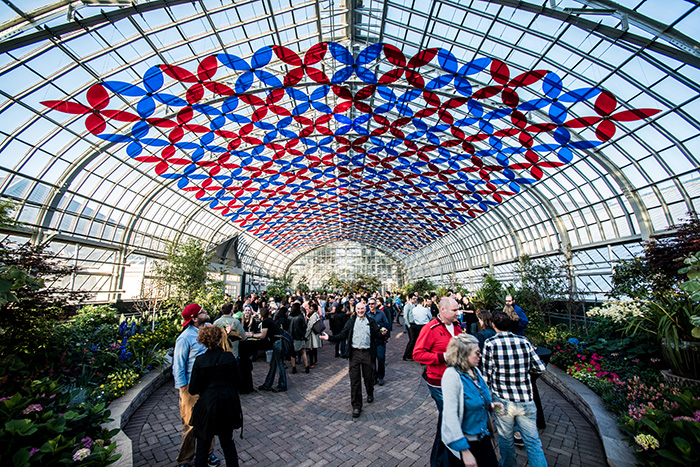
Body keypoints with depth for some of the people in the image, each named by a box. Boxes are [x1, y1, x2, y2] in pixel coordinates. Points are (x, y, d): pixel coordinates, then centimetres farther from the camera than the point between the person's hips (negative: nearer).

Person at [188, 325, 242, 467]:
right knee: (228, 442, 21)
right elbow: (237, 381, -2)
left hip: (207, 405, -1)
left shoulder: (200, 361, -14)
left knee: (203, 445, 19)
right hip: (228, 405, 2)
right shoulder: (229, 357, -12)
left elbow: (193, 390, -7)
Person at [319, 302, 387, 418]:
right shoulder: (351, 322, 5)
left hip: (367, 353, 1)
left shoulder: (371, 322, 5)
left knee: (368, 377, 15)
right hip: (354, 353, 0)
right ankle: (356, 406, 16)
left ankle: (370, 394, 46)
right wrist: (329, 338, -9)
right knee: (354, 380, 2)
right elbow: (342, 335, 2)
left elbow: (378, 334, -2)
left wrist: (383, 333, -24)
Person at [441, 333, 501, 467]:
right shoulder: (452, 375, -26)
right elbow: (451, 416, -26)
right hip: (463, 440, -7)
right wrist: (464, 450, -24)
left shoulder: (475, 370, -2)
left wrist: (490, 405, -4)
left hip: (482, 437, 7)